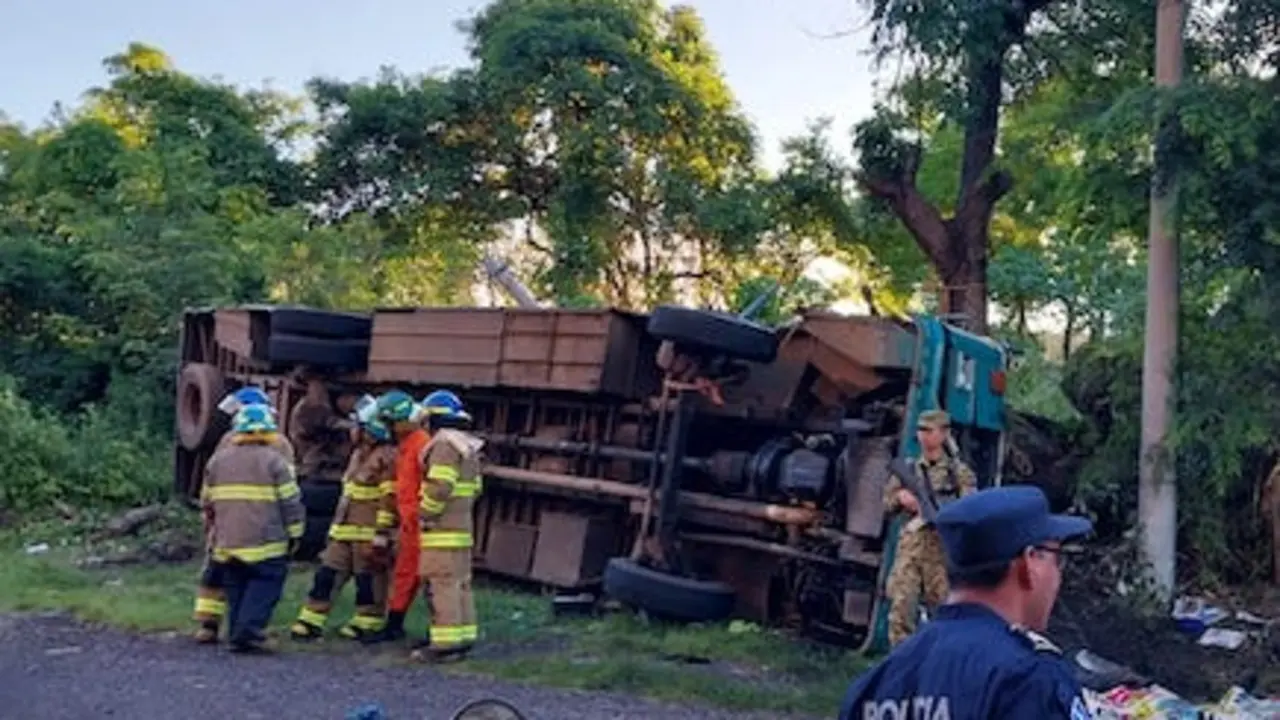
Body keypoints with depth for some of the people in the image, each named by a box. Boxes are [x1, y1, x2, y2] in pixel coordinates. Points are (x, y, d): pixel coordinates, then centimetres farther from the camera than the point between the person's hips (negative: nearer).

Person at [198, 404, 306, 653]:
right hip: (265, 544, -5)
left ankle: (237, 635, 12)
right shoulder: (274, 461, -8)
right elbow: (291, 502, -7)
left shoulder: (217, 460, 9)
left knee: (236, 590, 13)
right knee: (264, 587, -1)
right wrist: (294, 534, 4)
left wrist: (213, 533, 27)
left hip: (226, 543, 5)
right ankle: (249, 632, -13)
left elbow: (207, 502, 16)